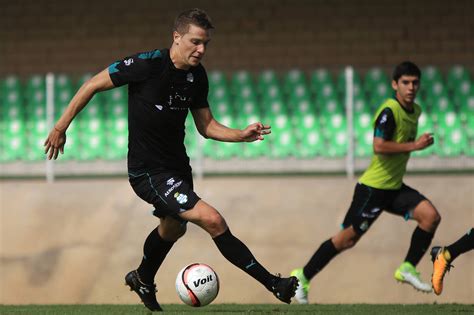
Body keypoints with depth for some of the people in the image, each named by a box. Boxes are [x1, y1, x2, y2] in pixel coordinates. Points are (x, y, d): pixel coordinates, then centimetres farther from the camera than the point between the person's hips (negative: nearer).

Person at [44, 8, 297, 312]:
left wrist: (241, 135, -10)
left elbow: (206, 126, 8)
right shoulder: (147, 64, -20)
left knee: (174, 228, 31)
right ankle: (273, 284, -15)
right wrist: (61, 127, -8)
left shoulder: (197, 76, 0)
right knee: (213, 220, -21)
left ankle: (143, 279, 59)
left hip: (178, 167, 9)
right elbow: (93, 84, -11)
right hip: (148, 171, -8)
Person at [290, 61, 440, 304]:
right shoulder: (389, 111, -19)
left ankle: (408, 269, -1)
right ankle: (303, 276, 10)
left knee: (430, 216, -10)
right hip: (373, 187, -8)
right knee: (348, 238, -3)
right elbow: (379, 146, -30)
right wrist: (414, 145, -28)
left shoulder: (415, 110, 10)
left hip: (395, 188, 8)